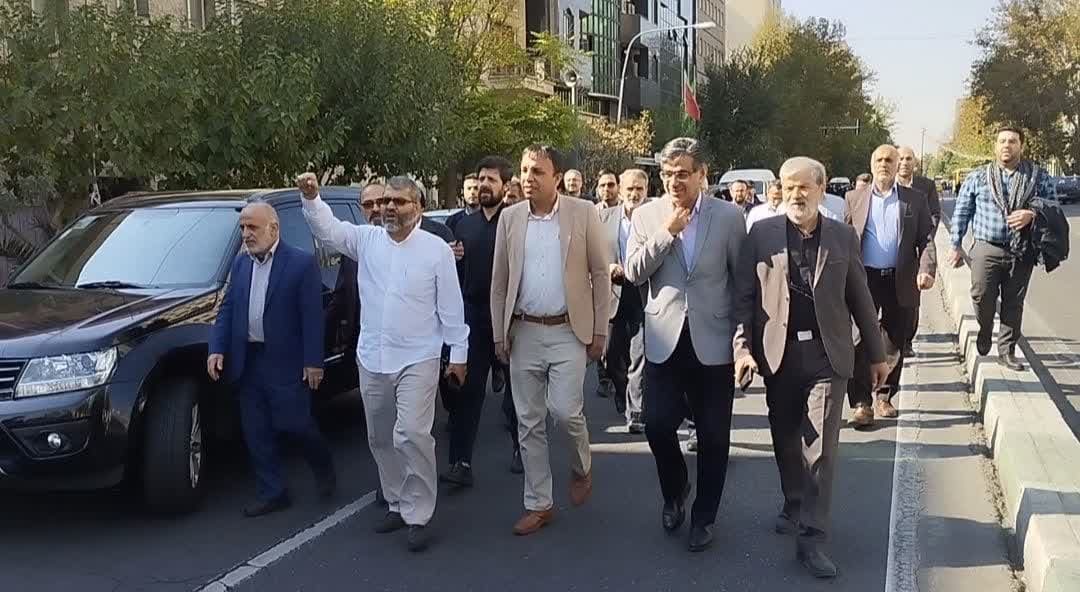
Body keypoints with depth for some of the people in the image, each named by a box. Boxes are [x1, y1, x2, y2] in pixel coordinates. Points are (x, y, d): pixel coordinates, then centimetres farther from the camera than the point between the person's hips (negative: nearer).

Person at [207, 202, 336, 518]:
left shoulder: (302, 263, -9)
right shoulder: (241, 262, 10)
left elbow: (312, 316, -11)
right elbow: (227, 309, 12)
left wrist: (313, 362, -14)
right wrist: (217, 349, 0)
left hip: (285, 362, -6)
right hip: (247, 361, 6)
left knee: (294, 423, -2)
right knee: (256, 432, 9)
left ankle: (324, 469, 26)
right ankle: (271, 493, 20)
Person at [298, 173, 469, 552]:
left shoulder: (436, 249, -3)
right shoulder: (366, 240, 5)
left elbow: (451, 306, -1)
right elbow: (327, 229, -6)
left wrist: (458, 353, -1)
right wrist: (311, 198, -25)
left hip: (417, 359, -4)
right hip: (371, 359, 5)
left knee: (412, 435, -15)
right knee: (381, 440, 14)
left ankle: (417, 516, -3)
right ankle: (396, 504, 30)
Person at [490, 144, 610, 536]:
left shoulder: (583, 213, -4)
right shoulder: (509, 217, 4)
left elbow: (600, 274, -1)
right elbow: (499, 282, 8)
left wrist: (599, 330, -3)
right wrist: (499, 334, 5)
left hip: (568, 331, -3)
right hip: (523, 332, 3)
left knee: (565, 411, -9)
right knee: (529, 423, 6)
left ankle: (581, 468, 24)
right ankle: (538, 504, 18)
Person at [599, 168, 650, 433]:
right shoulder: (605, 218, 7)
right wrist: (606, 268, -11)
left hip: (643, 295, -4)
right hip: (614, 295, 4)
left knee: (639, 355, -5)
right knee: (611, 354, 13)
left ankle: (636, 411, 2)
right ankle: (623, 392, 39)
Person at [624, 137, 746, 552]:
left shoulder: (730, 216, -1)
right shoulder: (647, 215, 3)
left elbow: (742, 279, 2)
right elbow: (633, 273, -5)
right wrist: (668, 231, -14)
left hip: (713, 339, -1)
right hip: (664, 338, 1)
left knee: (713, 435, 6)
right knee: (657, 426, -1)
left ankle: (704, 516, 25)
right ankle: (675, 490, 30)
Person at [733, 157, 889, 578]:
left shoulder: (843, 236, 4)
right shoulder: (762, 234, 1)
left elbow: (859, 298, 9)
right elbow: (744, 296, 0)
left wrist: (876, 354, 11)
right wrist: (743, 347, -11)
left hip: (826, 356, -1)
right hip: (778, 354, 1)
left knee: (822, 446, -4)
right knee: (785, 441, 14)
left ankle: (812, 537, 3)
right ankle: (793, 505, 37)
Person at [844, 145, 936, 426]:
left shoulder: (915, 200, 9)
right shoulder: (855, 199, 9)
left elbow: (926, 239, 3)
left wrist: (926, 270, -13)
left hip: (901, 281, 1)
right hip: (865, 278, -1)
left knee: (895, 342, 9)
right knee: (863, 340, -5)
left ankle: (884, 397, 24)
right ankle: (861, 402, -1)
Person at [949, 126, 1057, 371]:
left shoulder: (1038, 176, 6)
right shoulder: (977, 178, 5)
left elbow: (1053, 204, 7)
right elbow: (961, 212, 9)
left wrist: (1032, 213, -13)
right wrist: (956, 245, 6)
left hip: (1022, 252, 1)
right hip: (987, 248, -1)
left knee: (1014, 303, 4)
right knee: (981, 297, -6)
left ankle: (1007, 351, 16)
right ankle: (984, 333, 24)